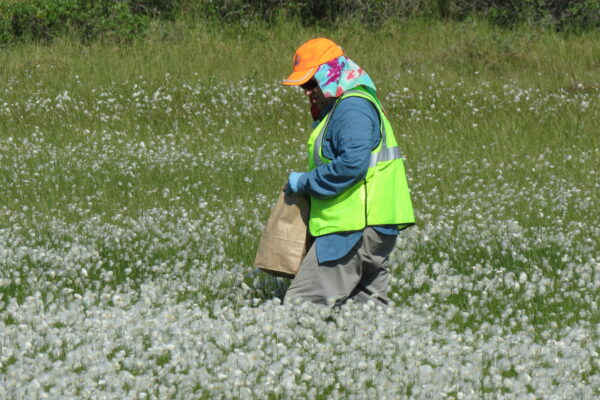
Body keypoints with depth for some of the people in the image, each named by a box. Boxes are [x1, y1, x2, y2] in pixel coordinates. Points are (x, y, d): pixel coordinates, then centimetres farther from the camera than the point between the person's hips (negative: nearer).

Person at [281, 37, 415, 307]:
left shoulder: (353, 109, -13)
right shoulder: (342, 108, 21)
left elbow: (352, 164, -24)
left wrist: (304, 183, -14)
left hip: (357, 228, -11)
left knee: (300, 305, -16)